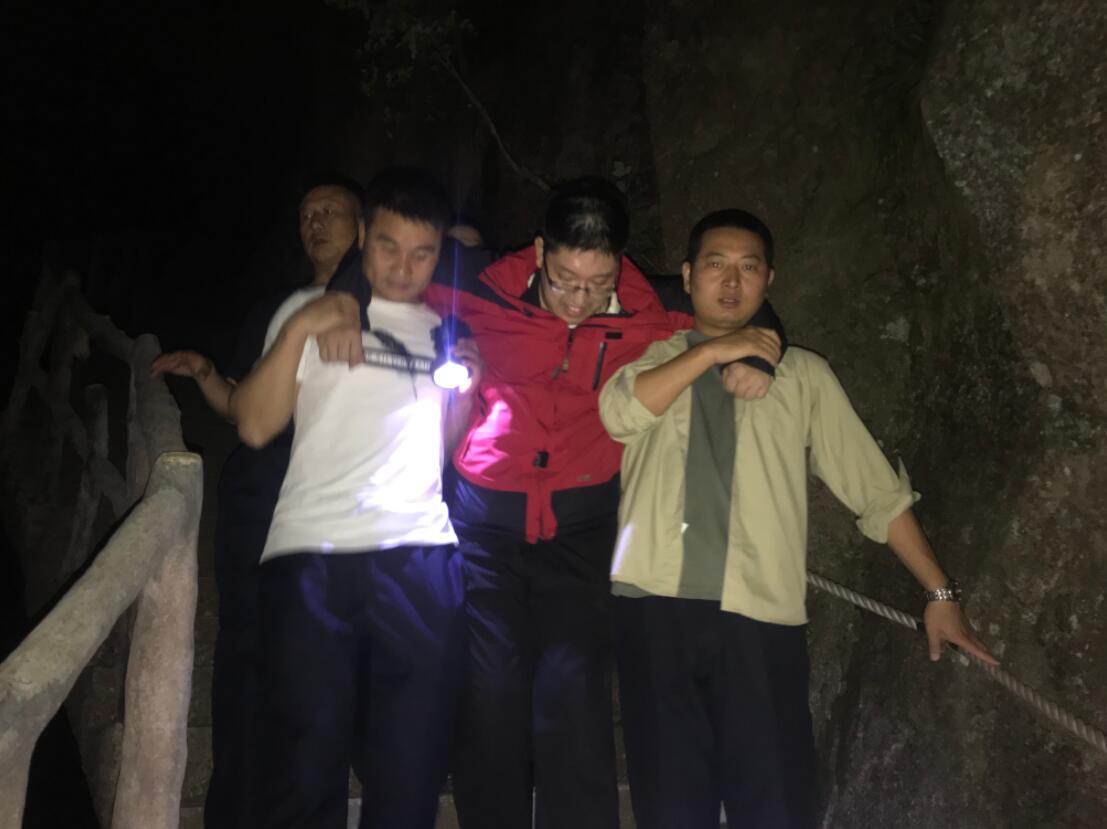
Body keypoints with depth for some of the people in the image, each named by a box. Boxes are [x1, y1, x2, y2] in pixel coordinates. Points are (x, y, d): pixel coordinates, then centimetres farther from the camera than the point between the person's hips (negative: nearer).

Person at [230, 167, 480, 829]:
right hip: (313, 555, -2)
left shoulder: (445, 332, 21)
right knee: (306, 765, -3)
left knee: (411, 773, 4)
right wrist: (297, 330, -7)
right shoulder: (312, 313, 12)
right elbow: (256, 425, 2)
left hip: (422, 557, 3)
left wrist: (466, 388, 8)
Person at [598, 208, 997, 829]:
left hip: (760, 614, 0)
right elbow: (618, 414, -9)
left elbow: (877, 488, 10)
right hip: (656, 604, 1)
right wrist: (710, 352, -8)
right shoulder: (651, 357, 13)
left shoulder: (804, 375, 12)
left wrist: (940, 593, 8)